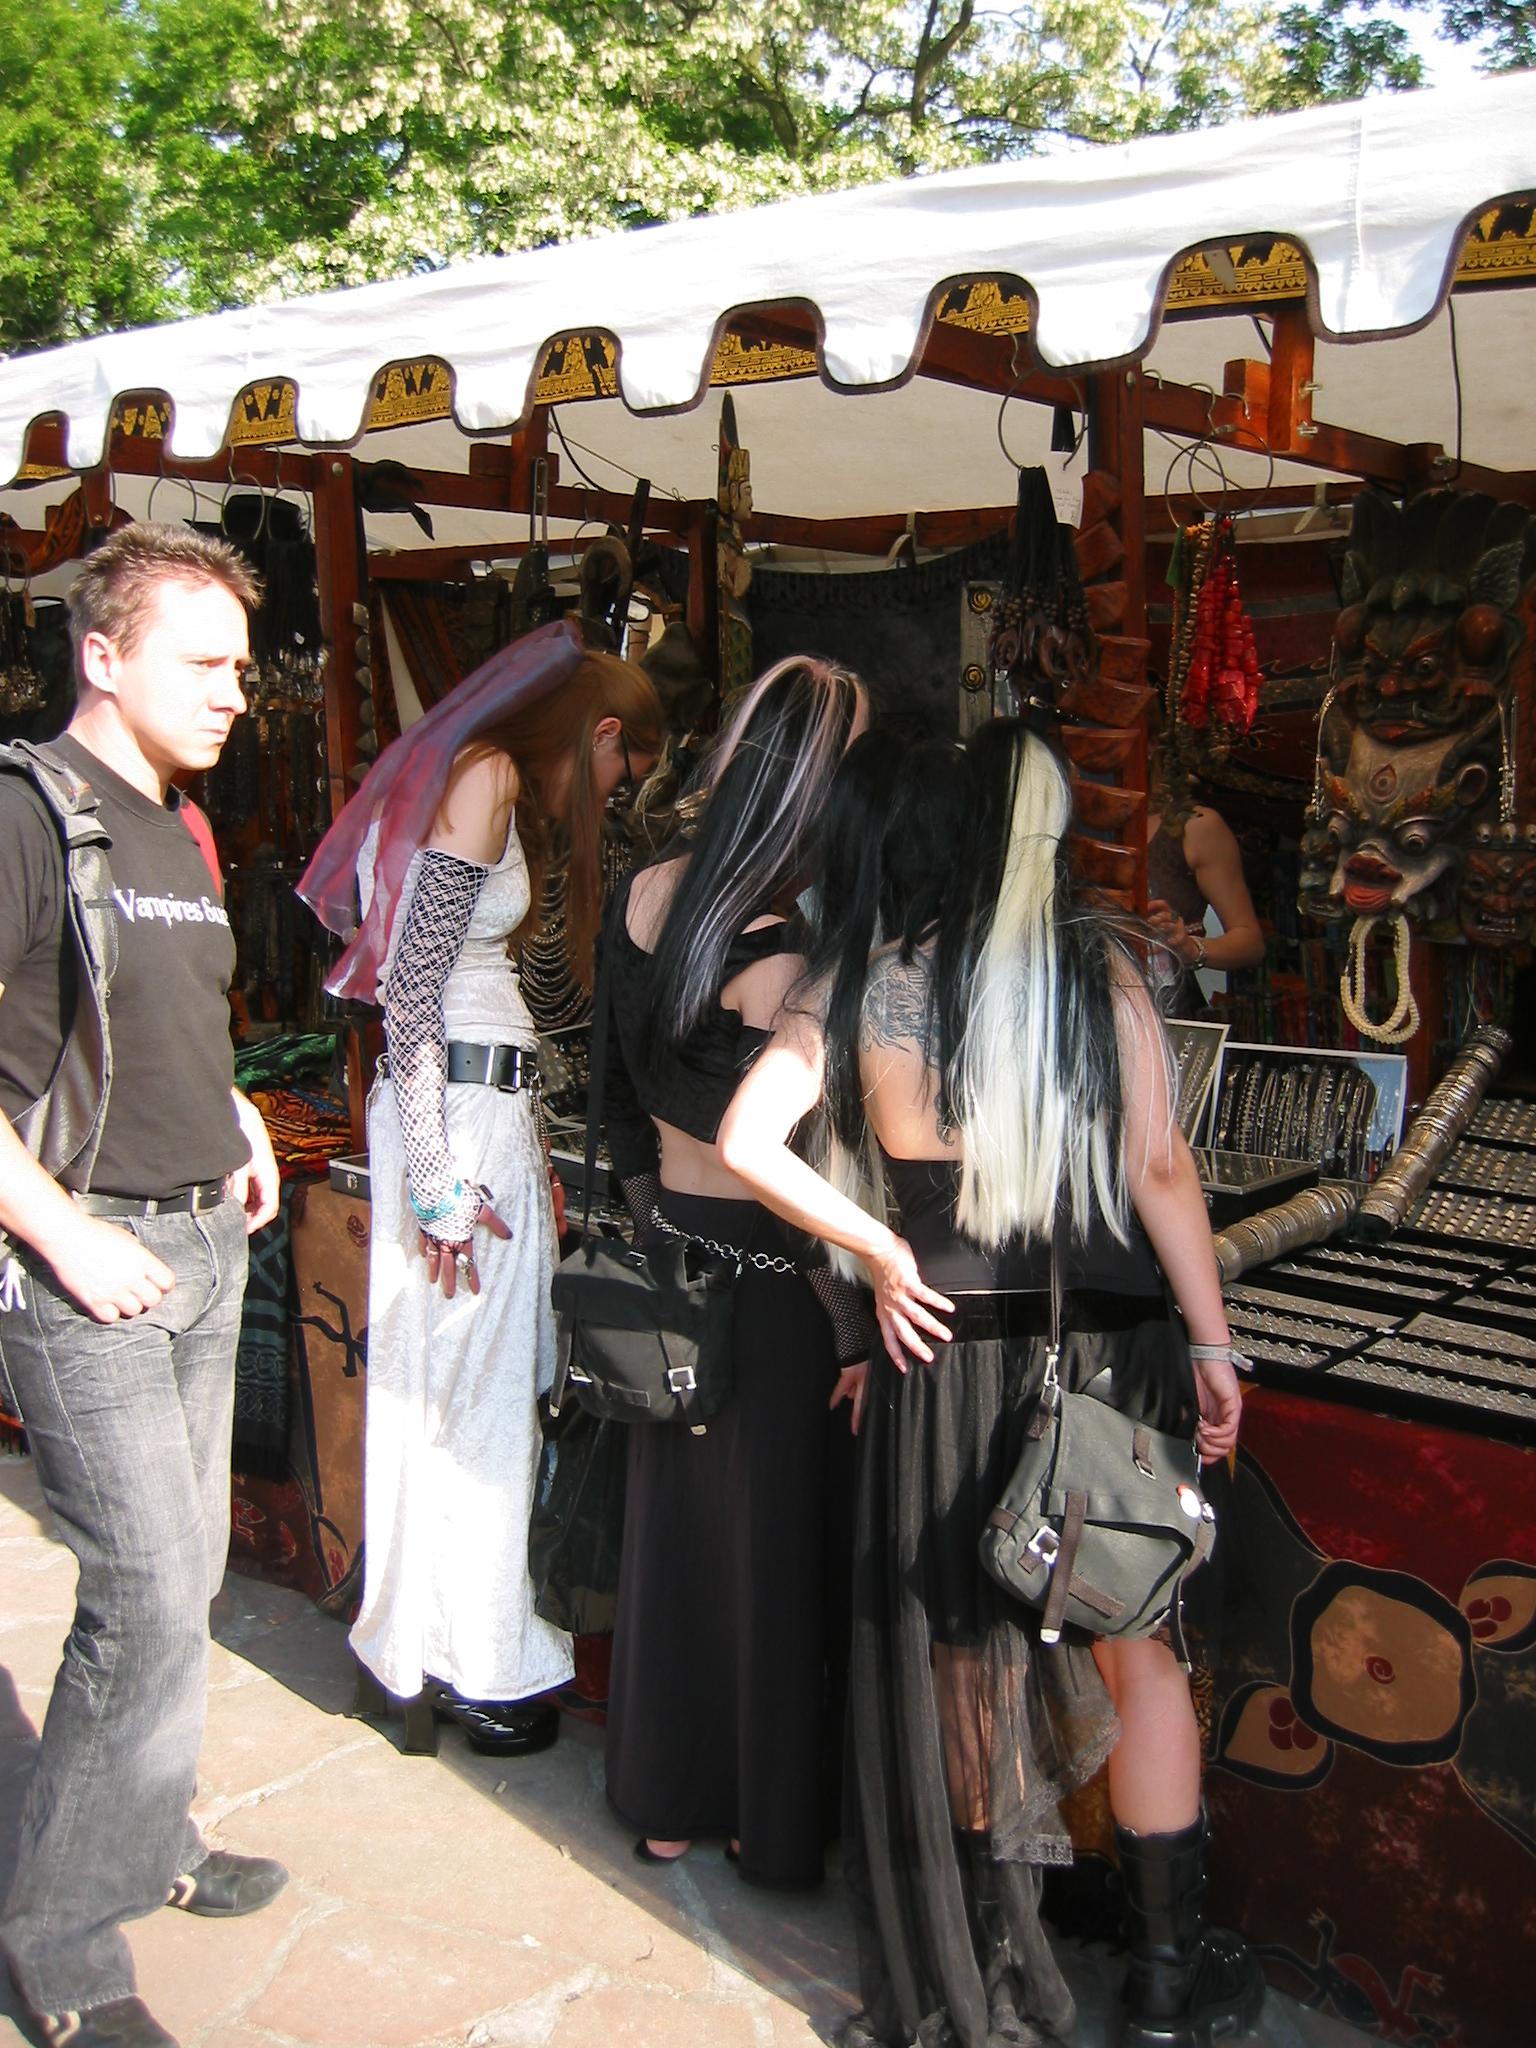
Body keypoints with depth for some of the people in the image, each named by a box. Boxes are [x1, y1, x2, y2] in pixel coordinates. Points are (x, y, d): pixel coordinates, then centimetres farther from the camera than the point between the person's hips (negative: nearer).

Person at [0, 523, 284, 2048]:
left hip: (201, 1240, 9)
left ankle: (141, 1847, 35)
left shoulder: (177, 833, 15)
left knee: (181, 1573, 16)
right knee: (151, 1595, -7)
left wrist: (233, 1115, 10)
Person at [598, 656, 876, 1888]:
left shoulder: (643, 899, -4)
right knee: (775, 1547, 12)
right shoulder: (791, 959, -26)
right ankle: (773, 1825, 31)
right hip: (768, 1284, -6)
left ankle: (665, 1802, 38)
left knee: (672, 1532, 20)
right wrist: (858, 1331, -10)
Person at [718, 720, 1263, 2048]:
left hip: (945, 1359, 2)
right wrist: (1212, 1346, -1)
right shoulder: (1096, 964, -9)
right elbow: (1160, 1168, -10)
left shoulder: (861, 982, -4)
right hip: (1105, 1349, -1)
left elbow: (749, 1142, -11)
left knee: (969, 1653, 17)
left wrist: (884, 1254, -2)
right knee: (1136, 1650, 15)